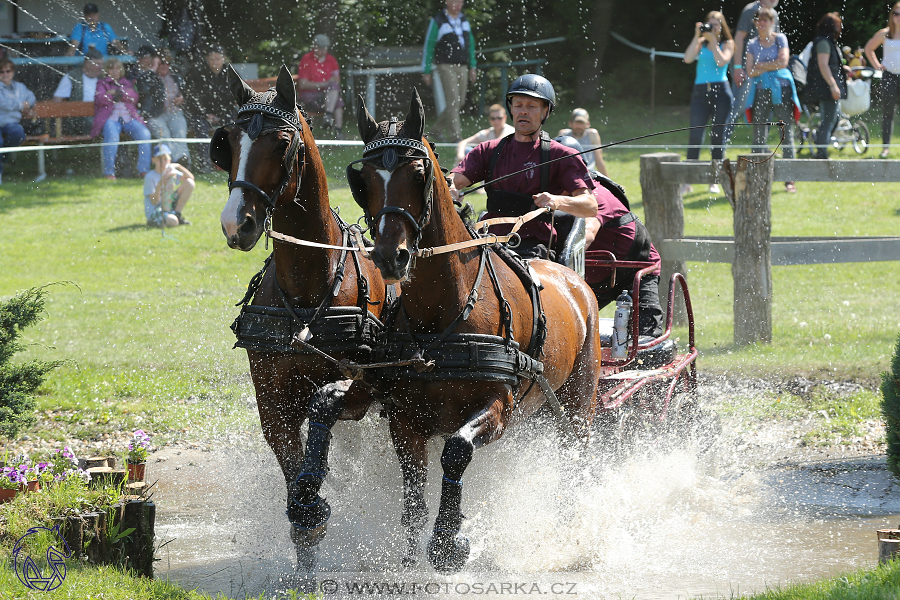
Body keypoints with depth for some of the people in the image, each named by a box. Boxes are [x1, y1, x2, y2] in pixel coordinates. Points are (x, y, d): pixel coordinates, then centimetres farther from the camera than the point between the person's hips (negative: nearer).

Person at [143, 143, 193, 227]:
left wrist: (178, 166, -17)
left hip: (169, 207, 7)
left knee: (190, 183, -4)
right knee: (173, 222, -39)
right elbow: (154, 202, -16)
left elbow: (191, 177, -3)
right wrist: (160, 184, -31)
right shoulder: (149, 177, -13)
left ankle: (177, 214, -2)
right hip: (154, 210, -7)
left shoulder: (171, 171, 6)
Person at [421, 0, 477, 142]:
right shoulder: (437, 22, -4)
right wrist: (426, 71, -4)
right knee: (453, 101, -12)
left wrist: (472, 67, 16)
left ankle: (438, 129, 21)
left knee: (459, 102, 5)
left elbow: (470, 44, 21)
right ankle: (455, 135, -10)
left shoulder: (464, 20, 14)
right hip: (446, 66, -6)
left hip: (462, 67, 6)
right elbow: (428, 46, -2)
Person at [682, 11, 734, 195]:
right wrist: (697, 36, -6)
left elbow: (721, 61, -9)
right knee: (695, 134, -7)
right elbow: (688, 58, -4)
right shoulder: (701, 43, 13)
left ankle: (714, 181, 6)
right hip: (701, 92, 1)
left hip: (721, 92, -1)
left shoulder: (728, 44, 8)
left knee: (718, 135, 0)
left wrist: (713, 40, -8)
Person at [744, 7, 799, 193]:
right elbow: (750, 72, 2)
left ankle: (789, 179, -3)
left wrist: (760, 66, -3)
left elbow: (783, 62, -8)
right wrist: (771, 67, -8)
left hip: (780, 89, -2)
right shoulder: (752, 44, 11)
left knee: (786, 133, -3)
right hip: (760, 91, 2)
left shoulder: (780, 39, 5)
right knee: (759, 135, -2)